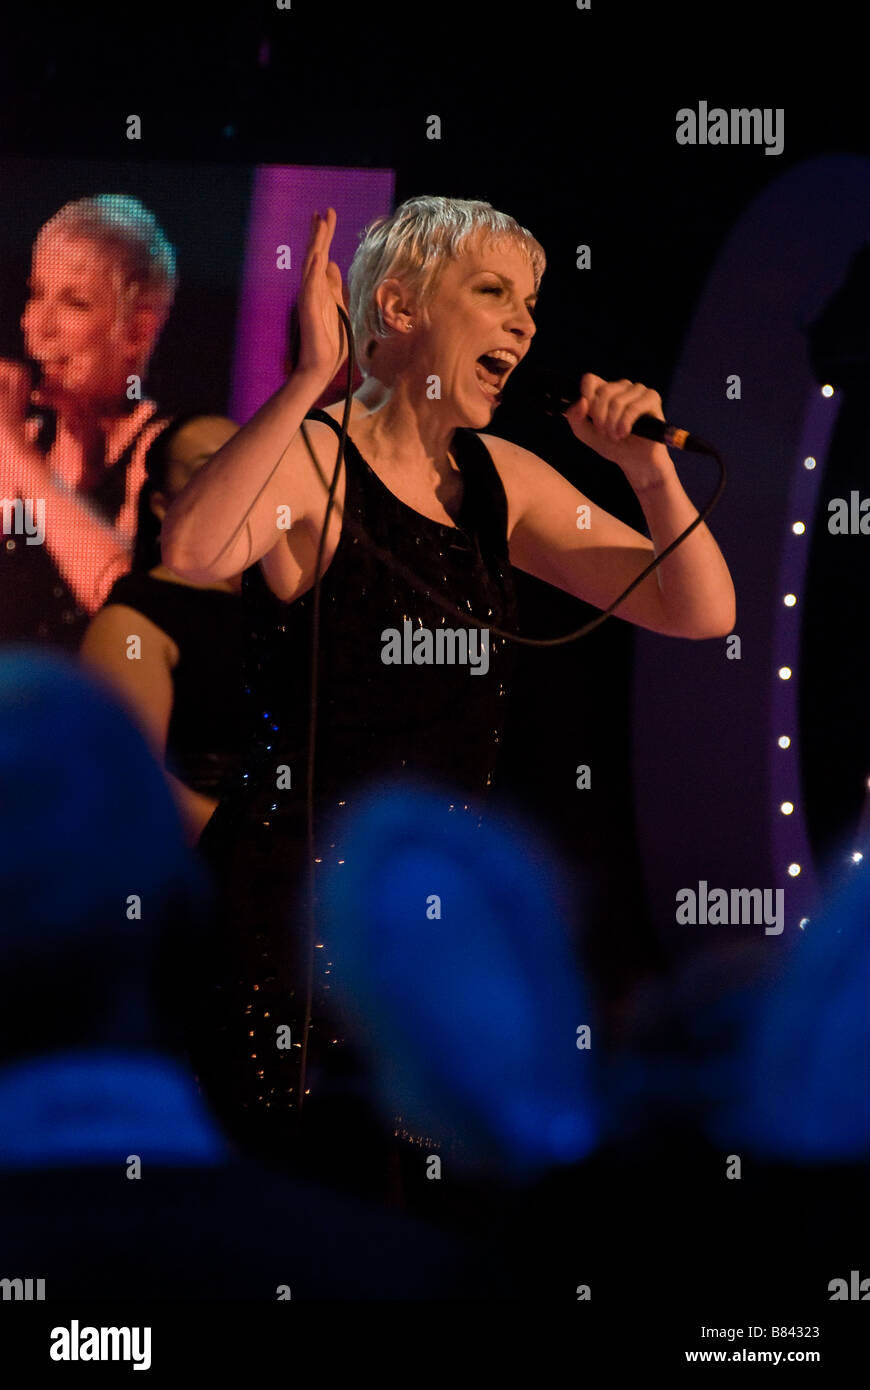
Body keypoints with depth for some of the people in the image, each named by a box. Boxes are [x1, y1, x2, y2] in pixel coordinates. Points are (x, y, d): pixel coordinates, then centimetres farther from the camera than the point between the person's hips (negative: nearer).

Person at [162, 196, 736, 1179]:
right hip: (297, 904, -6)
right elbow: (190, 550, -33)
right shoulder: (313, 456, -9)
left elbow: (701, 611, 10)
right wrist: (312, 379, -34)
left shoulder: (502, 482, 10)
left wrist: (650, 469, -7)